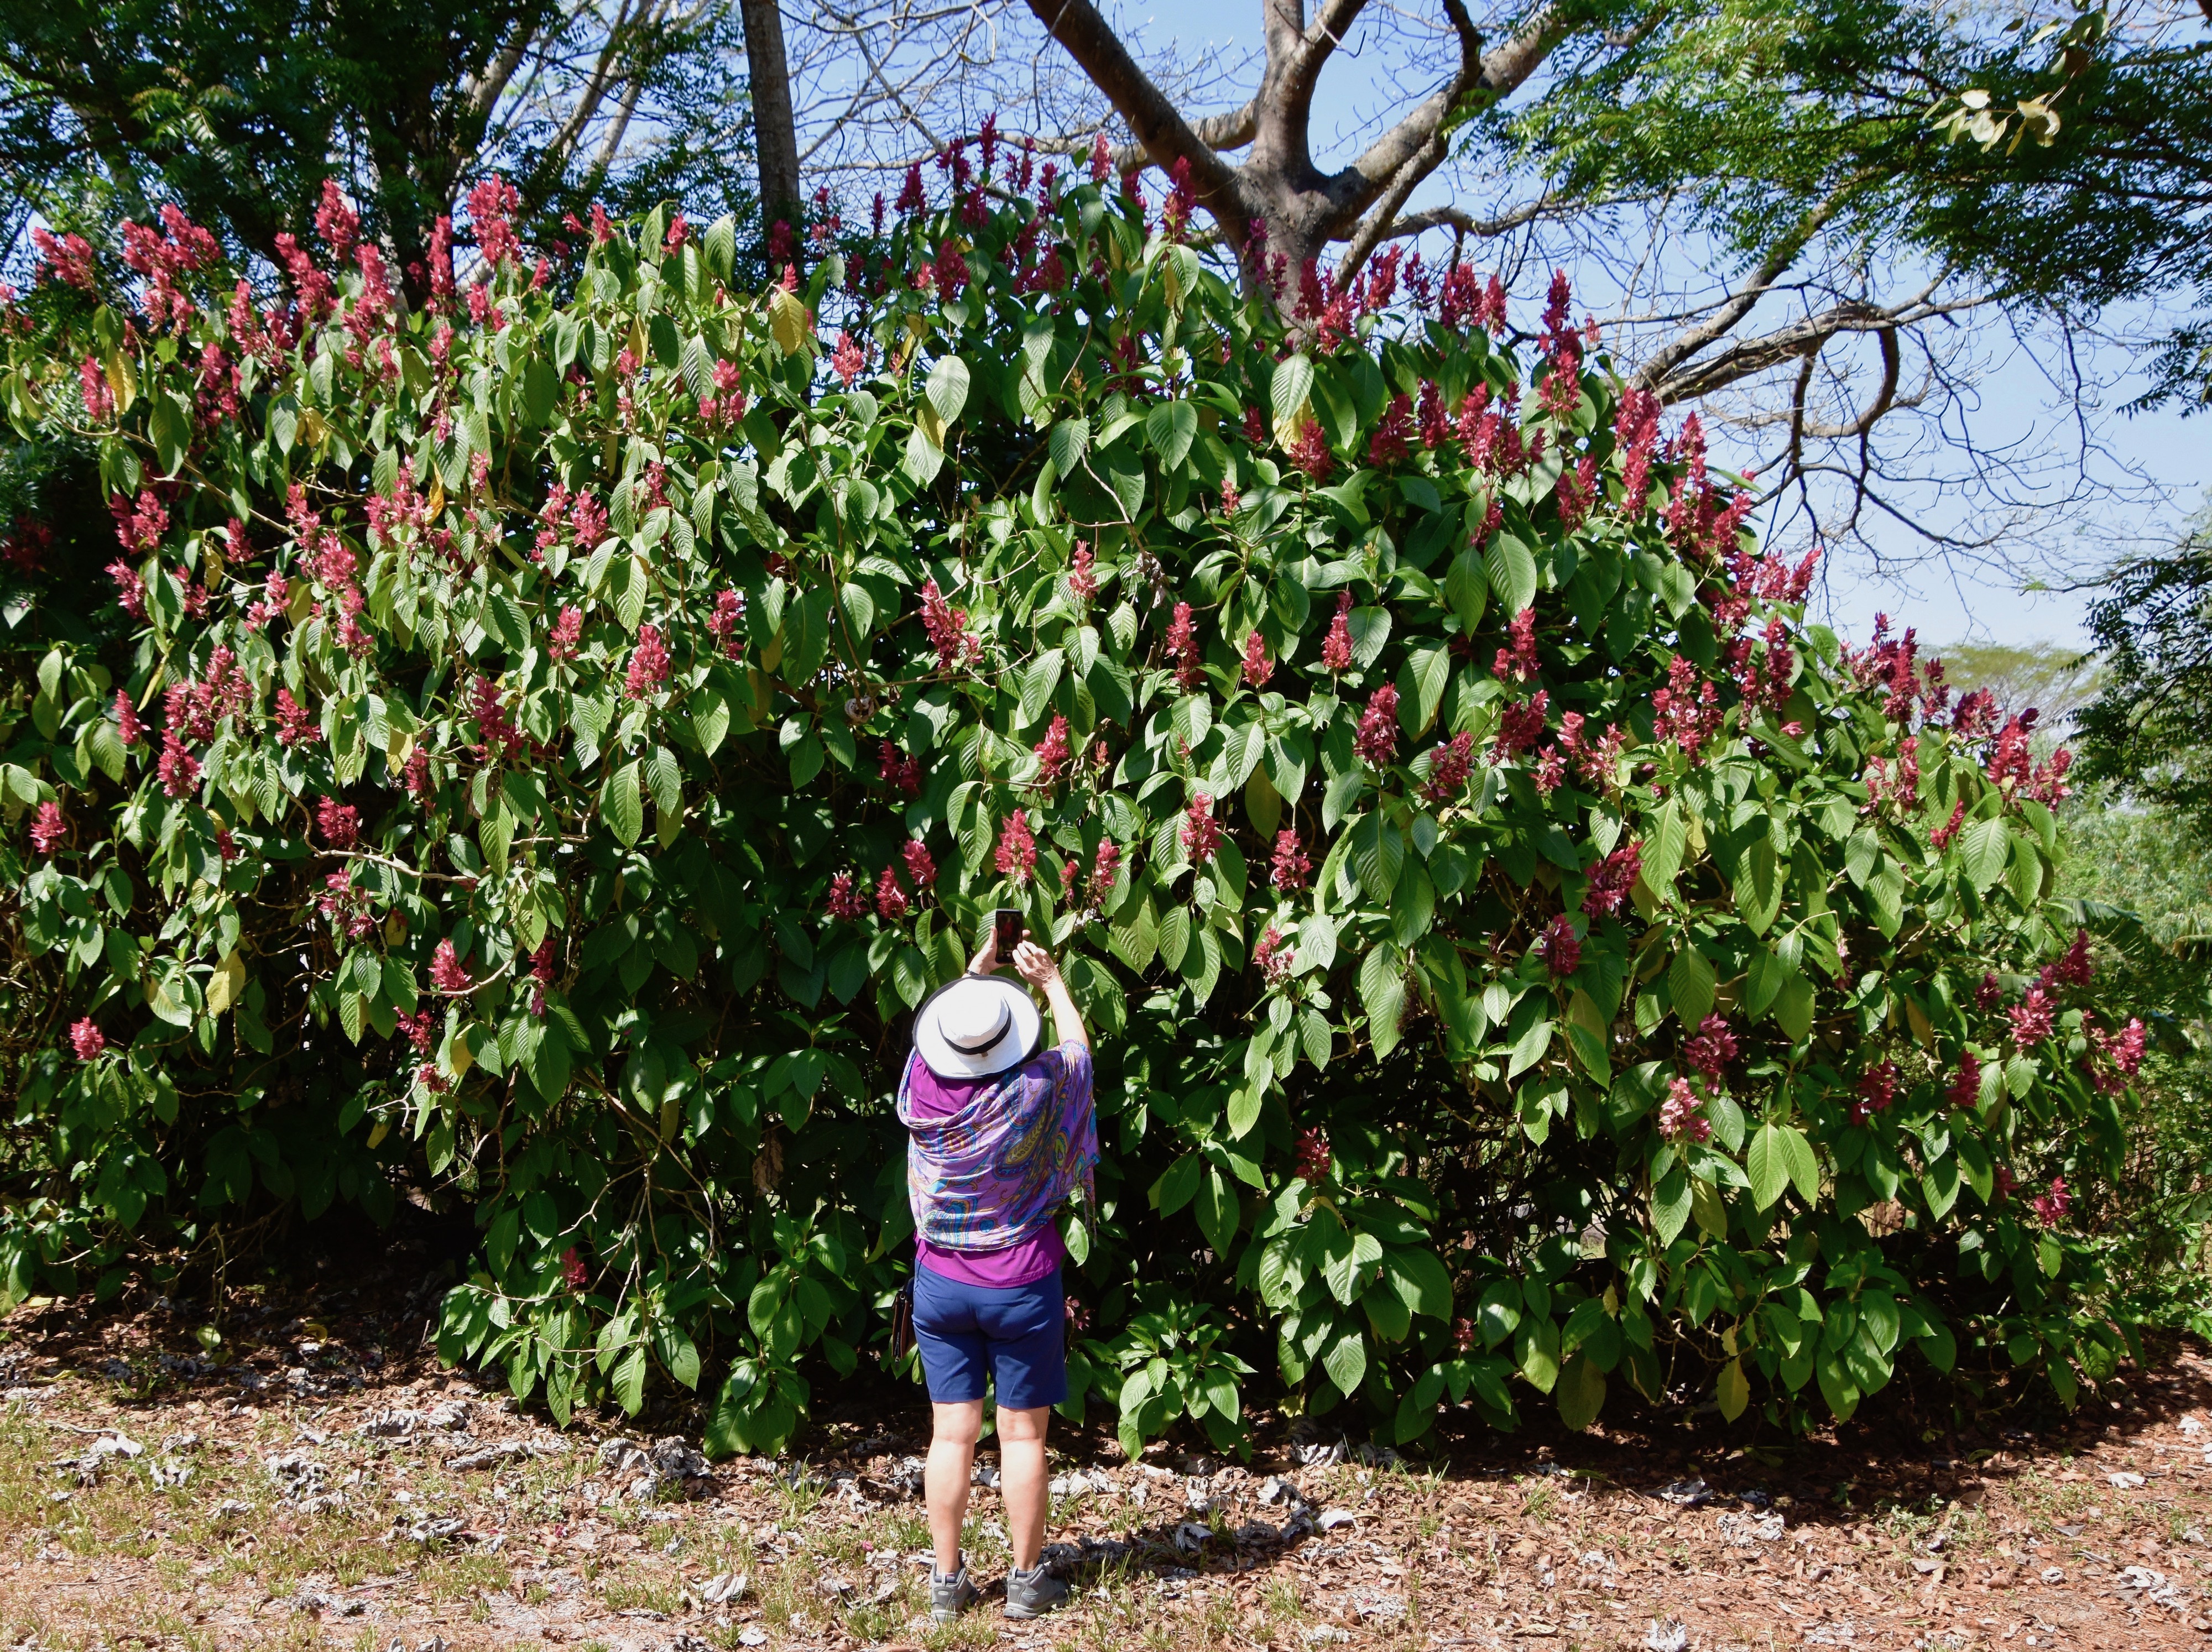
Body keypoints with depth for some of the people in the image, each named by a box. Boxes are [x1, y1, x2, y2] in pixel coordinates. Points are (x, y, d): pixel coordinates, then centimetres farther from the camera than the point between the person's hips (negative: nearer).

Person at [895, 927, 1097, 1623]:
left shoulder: (922, 1089, -10)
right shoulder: (1032, 1091, -17)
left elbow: (939, 1026, 14)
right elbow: (1077, 1048, 6)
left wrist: (978, 967, 21)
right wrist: (1051, 980, 17)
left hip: (940, 1285, 3)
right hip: (1020, 1290, -2)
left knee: (952, 1433, 7)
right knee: (1023, 1436, 7)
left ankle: (947, 1581, 14)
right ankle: (1026, 1581, 15)